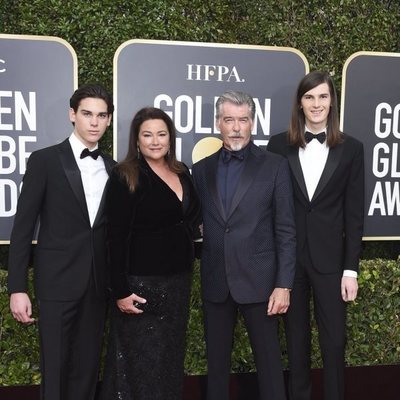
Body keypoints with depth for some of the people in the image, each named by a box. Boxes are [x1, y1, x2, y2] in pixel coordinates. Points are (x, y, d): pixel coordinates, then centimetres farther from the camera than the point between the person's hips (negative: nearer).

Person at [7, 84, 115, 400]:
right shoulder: (45, 160, -4)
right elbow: (23, 227, -6)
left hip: (98, 283, 4)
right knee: (55, 368, 6)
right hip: (58, 282, -3)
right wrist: (17, 288, -10)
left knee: (87, 367, 13)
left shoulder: (113, 168, 8)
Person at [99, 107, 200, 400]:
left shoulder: (182, 172, 6)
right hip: (141, 282, -6)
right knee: (141, 362, 8)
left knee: (170, 357, 19)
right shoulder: (126, 178, -13)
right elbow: (116, 238, -14)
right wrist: (121, 291, -17)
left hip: (178, 280, 6)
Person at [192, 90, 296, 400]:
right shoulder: (202, 169, 6)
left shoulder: (275, 166, -3)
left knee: (268, 357, 9)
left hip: (258, 279, -3)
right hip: (215, 281, 3)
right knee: (217, 358, 15)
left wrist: (283, 285, -10)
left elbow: (286, 231, -6)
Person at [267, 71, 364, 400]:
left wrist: (351, 268, -3)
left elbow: (354, 214, 0)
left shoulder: (351, 149, 1)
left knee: (334, 340, 7)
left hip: (330, 258, 0)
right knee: (296, 337, 14)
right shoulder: (279, 145, 1)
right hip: (287, 256, 1)